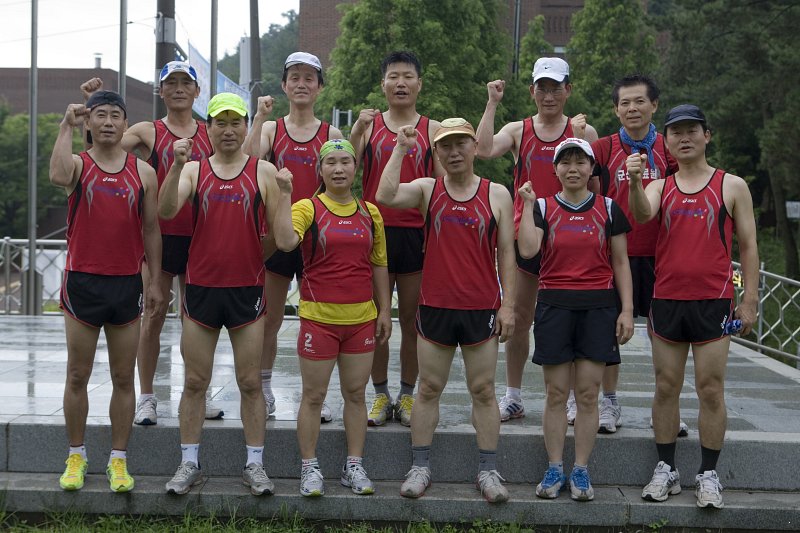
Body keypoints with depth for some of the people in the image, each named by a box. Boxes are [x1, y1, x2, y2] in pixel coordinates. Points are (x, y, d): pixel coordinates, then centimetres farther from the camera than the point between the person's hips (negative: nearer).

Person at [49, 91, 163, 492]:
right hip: (82, 282, -1)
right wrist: (66, 126, -18)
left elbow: (151, 228, 9)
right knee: (77, 376, 5)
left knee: (123, 378, 6)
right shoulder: (78, 165, 1)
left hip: (127, 283, 1)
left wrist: (154, 281, 5)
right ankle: (76, 457, 17)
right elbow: (58, 177, -25)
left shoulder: (143, 173, 7)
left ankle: (118, 459, 14)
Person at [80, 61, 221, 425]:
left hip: (198, 235, 2)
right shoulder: (148, 132, 3)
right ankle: (146, 397, 10)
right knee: (153, 316, 1)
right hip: (159, 234, -2)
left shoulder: (210, 134, 10)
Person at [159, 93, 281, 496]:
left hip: (247, 289, -1)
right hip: (201, 287, 1)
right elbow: (166, 211, -13)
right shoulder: (193, 170, 6)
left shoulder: (263, 171, 4)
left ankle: (254, 465, 13)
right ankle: (189, 463, 16)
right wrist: (176, 165, -22)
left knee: (250, 382, 5)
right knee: (194, 382, 7)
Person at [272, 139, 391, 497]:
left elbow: (378, 265, 13)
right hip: (318, 317, -3)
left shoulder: (370, 213, 7)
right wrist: (285, 195, -25)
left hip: (361, 319, 4)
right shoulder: (308, 208, -5)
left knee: (355, 393, 10)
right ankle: (309, 468, 14)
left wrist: (385, 310, 10)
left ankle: (354, 466, 20)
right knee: (313, 396, 4)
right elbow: (285, 242, -25)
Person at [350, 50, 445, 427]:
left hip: (416, 234, 0)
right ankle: (381, 395, 16)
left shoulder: (433, 129, 6)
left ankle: (407, 395, 17)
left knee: (411, 319, 6)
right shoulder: (368, 124, 7)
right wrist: (357, 131, -19)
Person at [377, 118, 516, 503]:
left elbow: (506, 253, 3)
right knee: (429, 389, 7)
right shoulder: (427, 189, 3)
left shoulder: (497, 194, 2)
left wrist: (507, 305, -2)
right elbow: (386, 196, -17)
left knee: (483, 391, 6)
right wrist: (400, 149, -13)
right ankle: (420, 468, 16)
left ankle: (488, 472, 13)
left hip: (481, 309, 0)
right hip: (434, 307, 1)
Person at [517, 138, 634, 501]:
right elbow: (527, 250, -12)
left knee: (587, 392, 1)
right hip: (554, 304, 0)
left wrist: (627, 309, 0)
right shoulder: (542, 208, 5)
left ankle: (581, 471, 9)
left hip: (598, 306, 0)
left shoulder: (608, 209, 7)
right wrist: (528, 203, -9)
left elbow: (620, 263, 7)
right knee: (556, 392, 2)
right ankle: (554, 470, 10)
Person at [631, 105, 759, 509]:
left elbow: (748, 245, 4)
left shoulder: (732, 186, 4)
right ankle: (666, 470, 15)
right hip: (666, 301, 2)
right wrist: (634, 182, -33)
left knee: (711, 390, 0)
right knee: (666, 387, 6)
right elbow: (642, 215, -13)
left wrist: (750, 300, -2)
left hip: (713, 302, -2)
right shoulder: (659, 188, 9)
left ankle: (708, 475, 8)